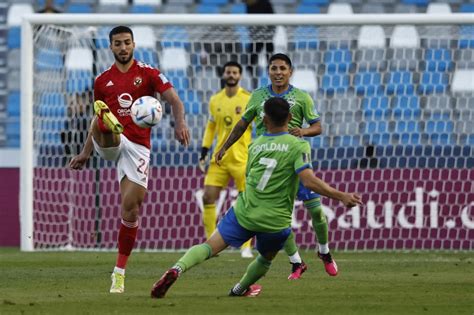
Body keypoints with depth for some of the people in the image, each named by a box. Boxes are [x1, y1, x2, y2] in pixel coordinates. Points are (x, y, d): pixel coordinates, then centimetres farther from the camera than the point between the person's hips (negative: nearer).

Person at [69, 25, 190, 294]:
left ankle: (120, 272, 2)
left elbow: (174, 100, -6)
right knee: (103, 120, -32)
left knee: (131, 208, -6)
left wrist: (180, 123, -26)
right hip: (110, 143, 3)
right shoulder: (103, 80, 13)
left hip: (138, 147, -2)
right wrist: (86, 153, 18)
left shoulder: (148, 74, 4)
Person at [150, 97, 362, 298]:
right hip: (275, 221, -2)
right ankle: (240, 289, 44)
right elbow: (309, 181, -17)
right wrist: (341, 196, -17)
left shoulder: (255, 146, 9)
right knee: (266, 259, 28)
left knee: (209, 247, -4)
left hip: (244, 213, 2)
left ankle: (177, 269, -29)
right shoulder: (298, 146, -5)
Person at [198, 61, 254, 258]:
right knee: (208, 198, -3)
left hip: (242, 159, -4)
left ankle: (246, 247, 5)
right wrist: (204, 153, 10)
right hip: (219, 159, 4)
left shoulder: (249, 99, -3)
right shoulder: (215, 100, 9)